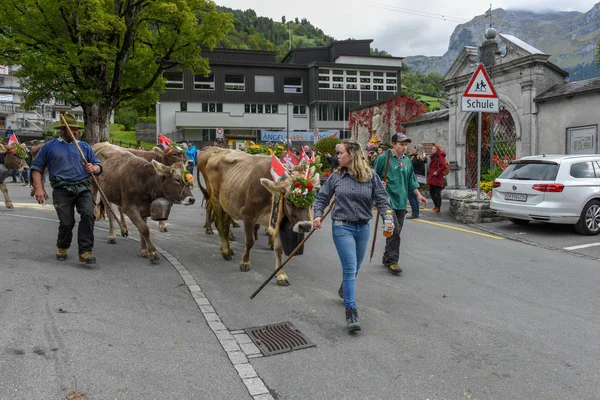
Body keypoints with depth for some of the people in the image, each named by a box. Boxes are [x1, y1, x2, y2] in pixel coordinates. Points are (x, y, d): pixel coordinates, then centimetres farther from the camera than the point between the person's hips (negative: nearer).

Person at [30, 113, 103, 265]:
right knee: (66, 222, -7)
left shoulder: (85, 147, 19)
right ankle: (62, 247, 24)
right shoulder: (50, 146, 13)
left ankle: (85, 252, -13)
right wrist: (39, 188, 0)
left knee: (88, 214, -20)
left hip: (83, 188, 2)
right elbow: (36, 168, 13)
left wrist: (93, 168, -10)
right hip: (62, 190, -1)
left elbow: (98, 166, 14)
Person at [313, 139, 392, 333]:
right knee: (350, 268, -12)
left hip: (363, 227, 2)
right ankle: (351, 311, -7)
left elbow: (381, 200, -2)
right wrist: (318, 214, -10)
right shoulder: (336, 177, -1)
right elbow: (322, 198, 6)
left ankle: (344, 290, 50)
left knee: (354, 268, 19)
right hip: (342, 227, -2)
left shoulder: (370, 177, -3)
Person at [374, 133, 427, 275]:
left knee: (396, 232, 11)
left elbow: (411, 180, 21)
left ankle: (387, 258, 24)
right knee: (394, 230, -14)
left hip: (401, 202, 7)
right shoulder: (383, 158, -5)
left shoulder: (407, 161, 15)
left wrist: (418, 194, 14)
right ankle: (392, 261, -5)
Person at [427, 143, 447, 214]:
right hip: (432, 179, 10)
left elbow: (443, 166, -25)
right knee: (431, 192, 13)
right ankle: (436, 206, 23)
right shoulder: (434, 157, 18)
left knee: (437, 193, -4)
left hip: (437, 178, -10)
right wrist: (429, 174, 13)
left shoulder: (440, 157, -12)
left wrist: (437, 172, -20)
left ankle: (438, 208, 2)